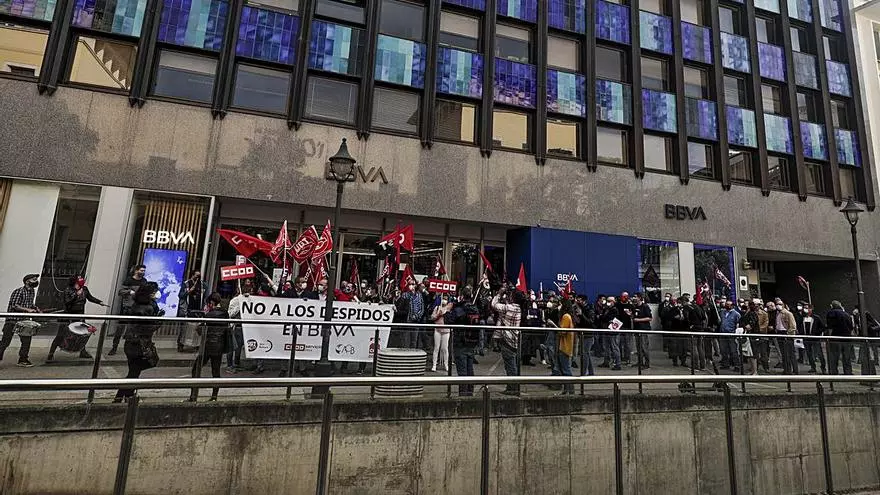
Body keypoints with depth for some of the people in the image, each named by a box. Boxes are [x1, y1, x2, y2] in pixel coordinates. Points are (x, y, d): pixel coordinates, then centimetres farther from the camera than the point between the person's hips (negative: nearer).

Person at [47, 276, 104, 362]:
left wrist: (99, 302, 6)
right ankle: (51, 354, 6)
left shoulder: (84, 289, 1)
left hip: (79, 316, 5)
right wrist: (76, 295, -29)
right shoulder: (68, 290, -12)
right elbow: (67, 302, -24)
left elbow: (90, 298, 16)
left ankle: (83, 352, 27)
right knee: (60, 335, -4)